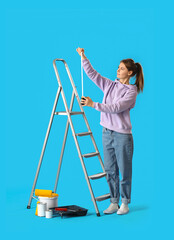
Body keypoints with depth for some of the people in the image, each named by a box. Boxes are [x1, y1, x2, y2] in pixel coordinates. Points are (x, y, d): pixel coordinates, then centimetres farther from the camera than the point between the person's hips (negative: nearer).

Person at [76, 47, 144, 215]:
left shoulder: (131, 91, -8)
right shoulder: (110, 85, 9)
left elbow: (116, 107, -20)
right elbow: (92, 74, 5)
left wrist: (93, 104, -24)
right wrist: (83, 57, -7)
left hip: (122, 135, -6)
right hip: (107, 133, 6)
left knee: (124, 171, 4)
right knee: (110, 170, 9)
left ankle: (125, 203, 16)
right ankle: (114, 202, 19)